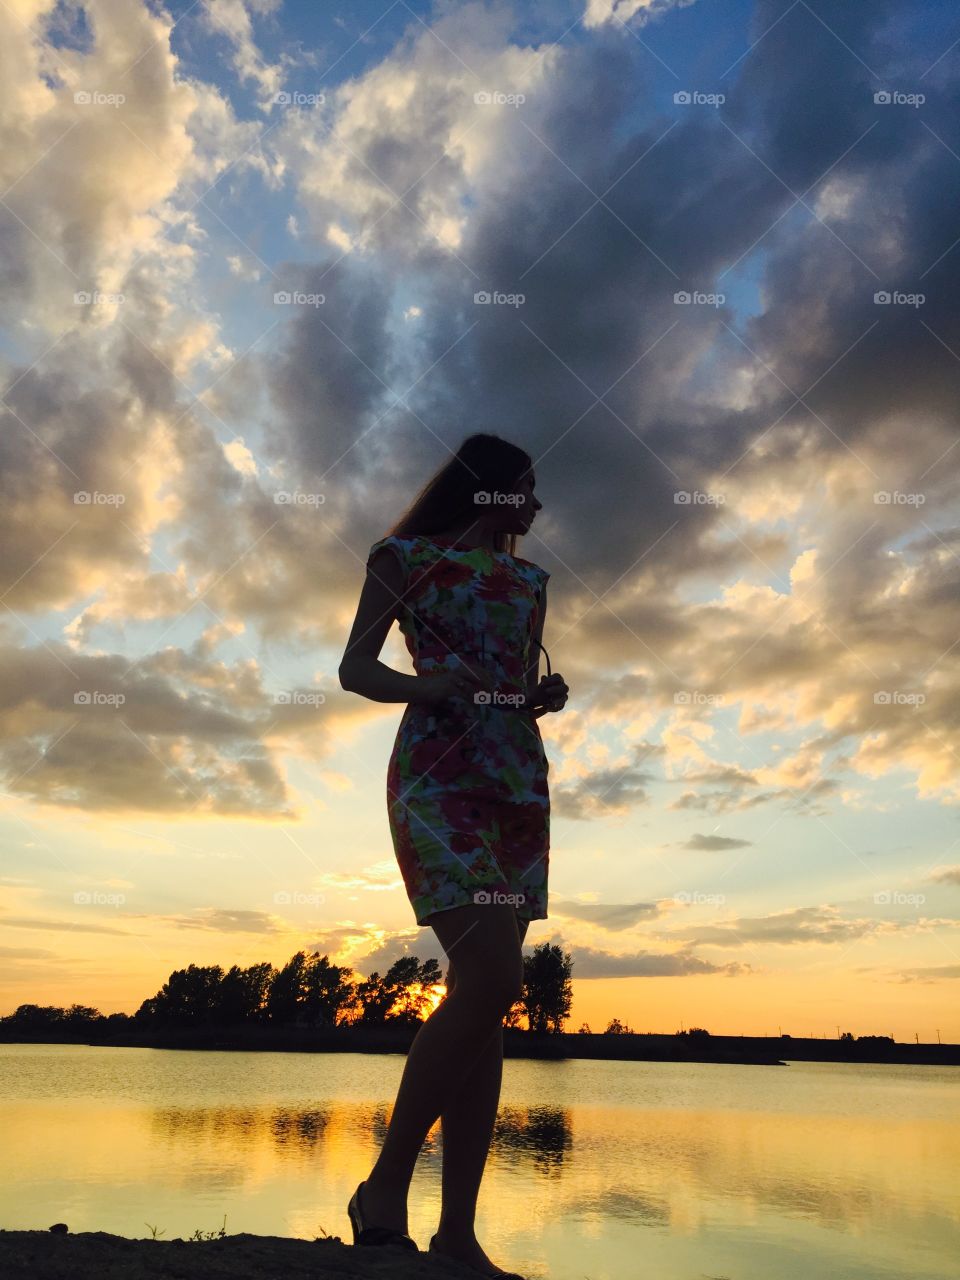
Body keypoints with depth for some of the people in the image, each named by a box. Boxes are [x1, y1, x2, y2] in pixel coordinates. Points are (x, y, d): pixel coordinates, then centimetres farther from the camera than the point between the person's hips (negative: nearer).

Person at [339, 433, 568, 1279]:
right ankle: (385, 1186, -2)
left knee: (485, 998, 0)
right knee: (492, 979, -19)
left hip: (520, 785, 6)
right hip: (438, 775, -6)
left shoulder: (528, 581, 23)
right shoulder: (406, 557, 8)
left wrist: (547, 698, 1)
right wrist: (424, 687, -15)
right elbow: (354, 669, 4)